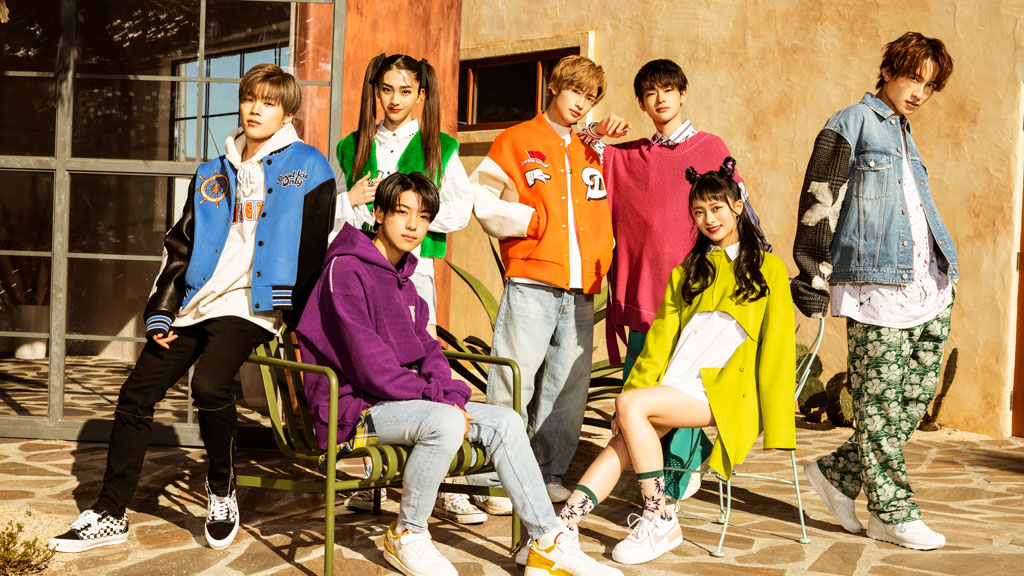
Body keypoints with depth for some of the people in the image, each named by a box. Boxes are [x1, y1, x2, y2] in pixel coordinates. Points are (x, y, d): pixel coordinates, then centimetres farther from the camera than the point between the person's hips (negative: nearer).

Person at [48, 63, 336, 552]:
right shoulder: (213, 175, 18)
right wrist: (160, 312, 8)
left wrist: (302, 322, -2)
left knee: (209, 384, -30)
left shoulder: (307, 168, 1)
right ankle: (110, 515, 12)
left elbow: (313, 251, 0)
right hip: (195, 303, 6)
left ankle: (222, 489, -4)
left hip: (250, 305, -6)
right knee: (136, 394, 0)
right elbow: (179, 246, 17)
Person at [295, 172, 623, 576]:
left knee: (505, 421, -6)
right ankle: (406, 537, -13)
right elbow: (367, 362, -20)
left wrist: (452, 396, -5)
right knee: (444, 423, -34)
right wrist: (437, 398, -19)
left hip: (403, 398, 9)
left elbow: (426, 351, 15)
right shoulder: (346, 269, -12)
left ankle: (549, 543, -4)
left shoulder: (401, 277, 18)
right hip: (352, 404, -9)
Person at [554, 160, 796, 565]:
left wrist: (775, 425, -6)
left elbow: (776, 349, 1)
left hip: (725, 392, -5)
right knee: (623, 438, -22)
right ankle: (564, 526, -31)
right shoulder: (686, 273, 24)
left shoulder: (767, 269, 8)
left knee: (630, 406, -26)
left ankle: (659, 521, -18)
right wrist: (638, 386, -2)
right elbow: (661, 339, 14)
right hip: (676, 387, 5)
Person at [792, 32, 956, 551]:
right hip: (876, 289, -8)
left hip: (930, 291, 8)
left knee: (915, 400, 7)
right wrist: (814, 279, -13)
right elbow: (818, 204, -8)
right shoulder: (851, 124, -1)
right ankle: (892, 513, 9)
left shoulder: (904, 135, 23)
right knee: (880, 404, -1)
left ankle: (836, 474, 21)